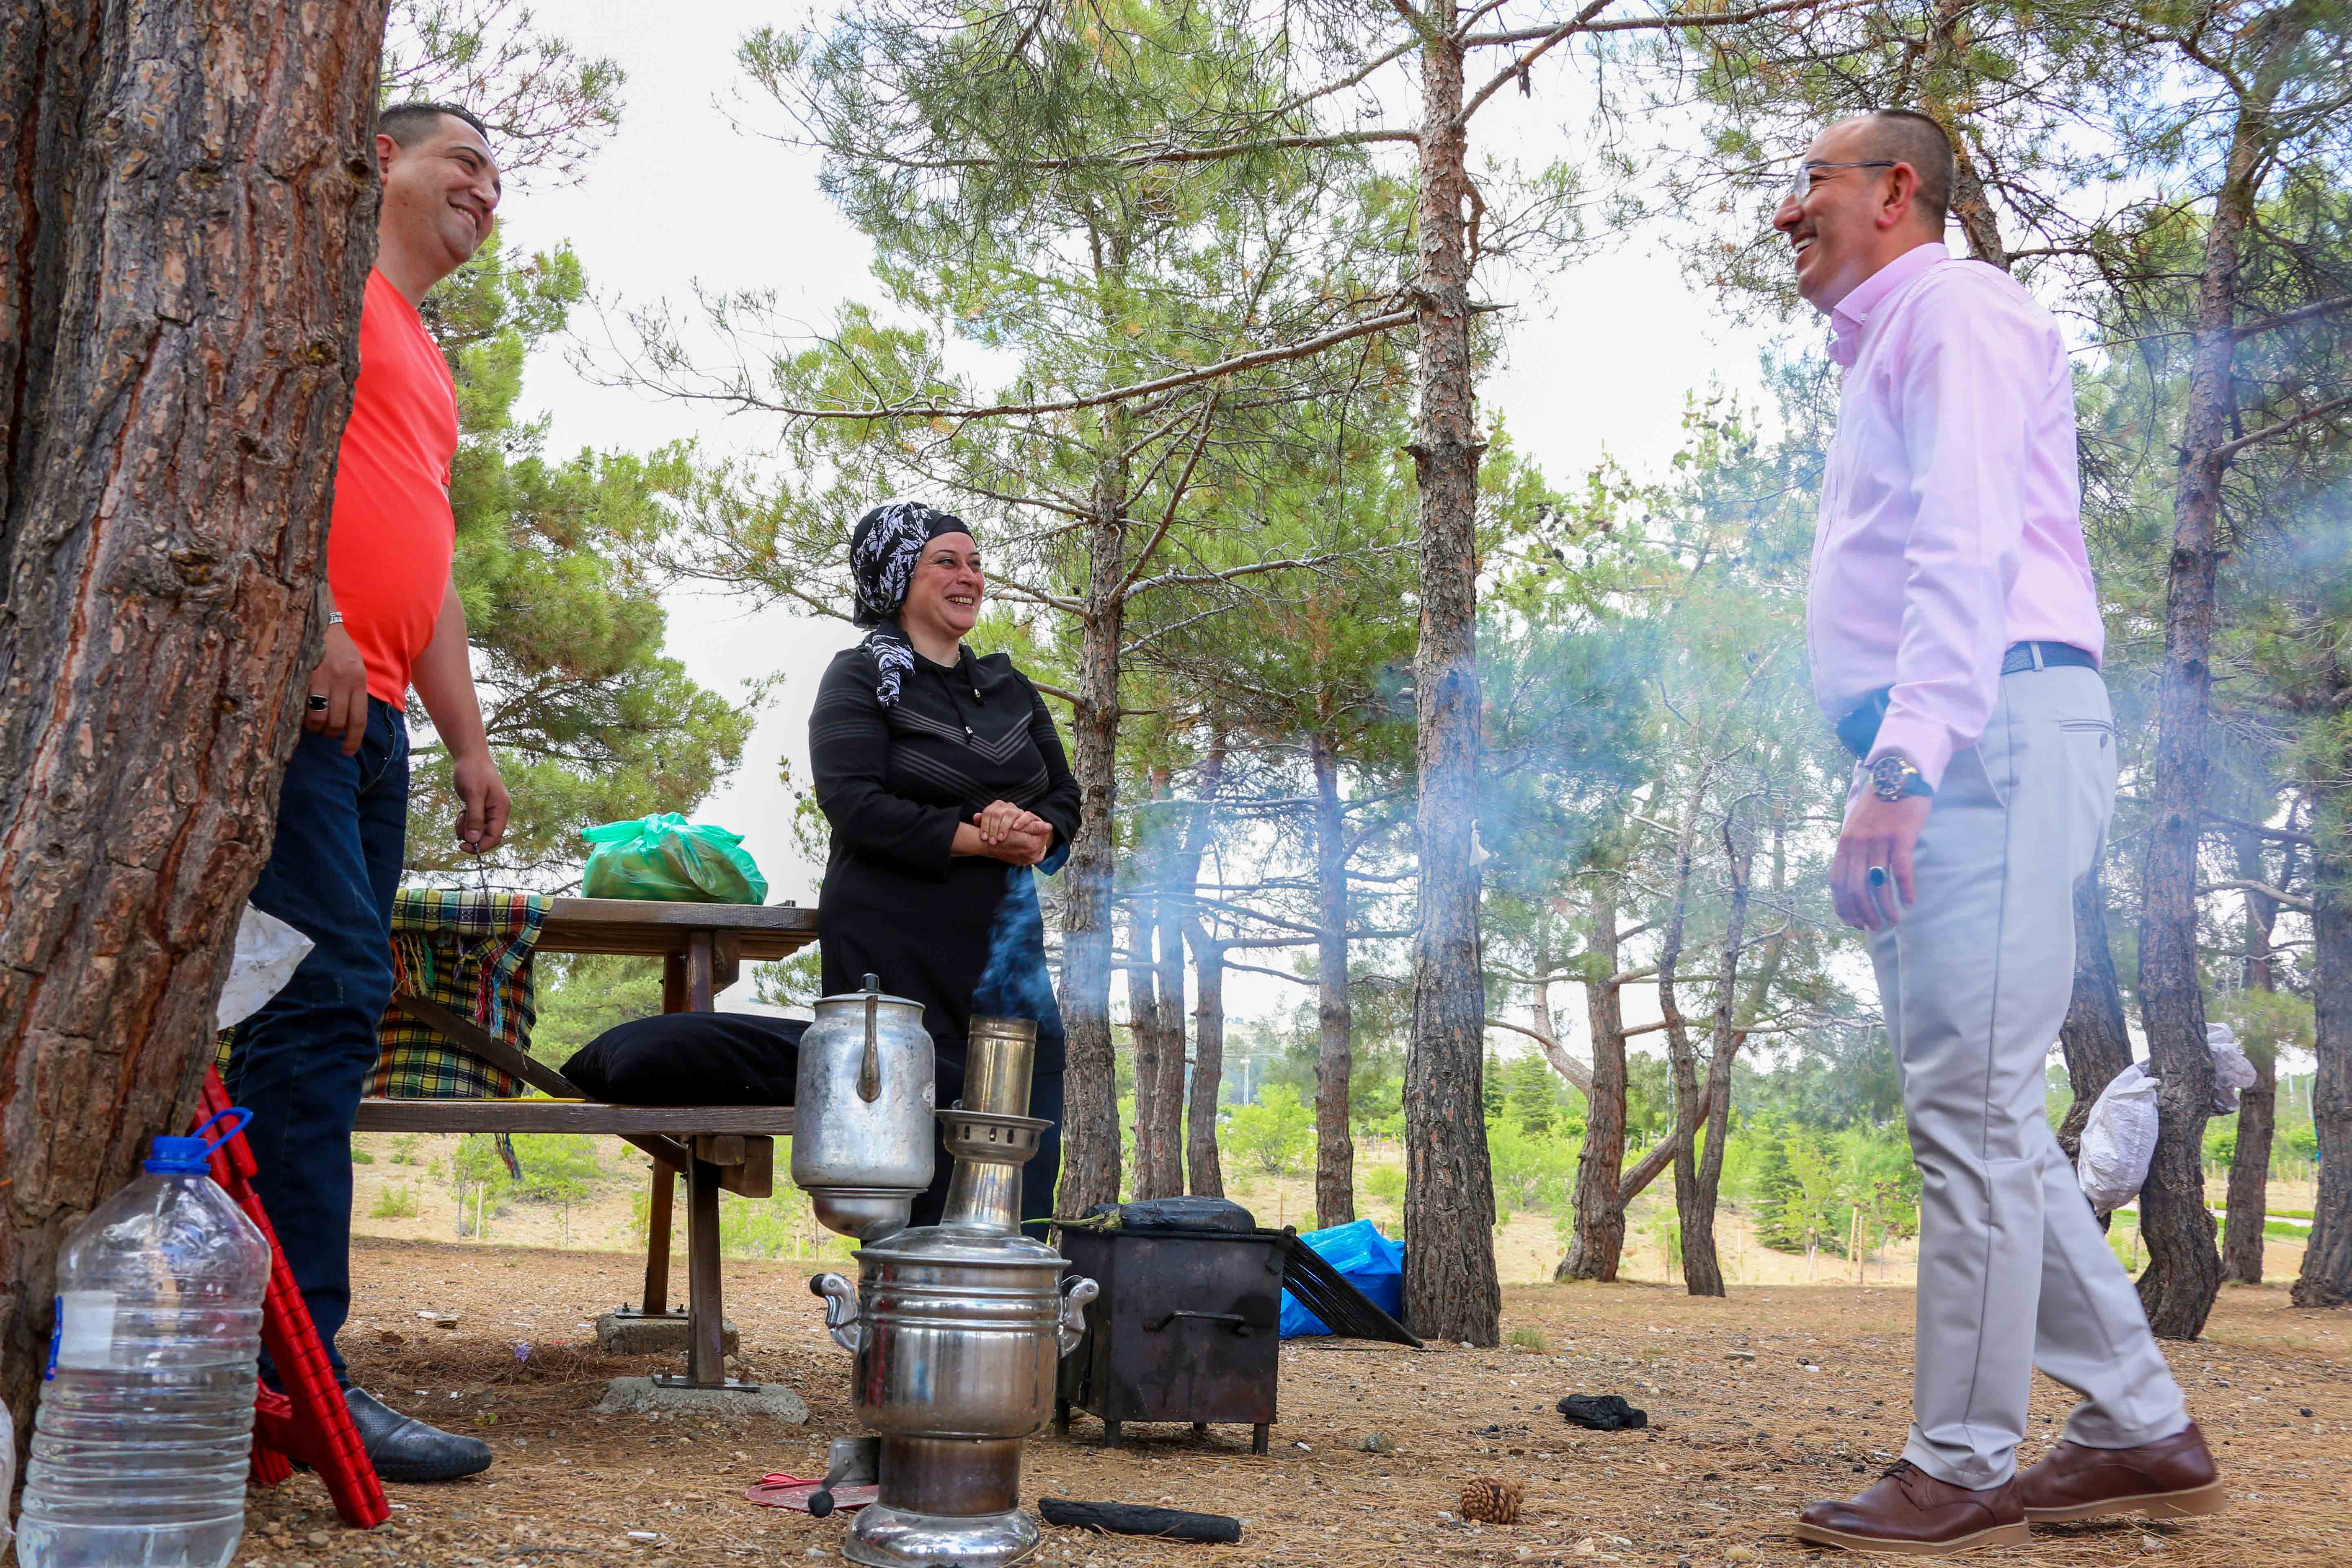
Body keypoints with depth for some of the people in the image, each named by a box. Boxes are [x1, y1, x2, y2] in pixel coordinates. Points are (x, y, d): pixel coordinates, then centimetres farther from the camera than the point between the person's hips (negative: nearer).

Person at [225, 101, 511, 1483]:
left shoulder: (429, 372, 31)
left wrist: (472, 744, 25)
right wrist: (307, 611, -19)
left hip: (364, 711, 9)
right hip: (285, 679, -9)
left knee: (331, 1008, 4)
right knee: (328, 992, -16)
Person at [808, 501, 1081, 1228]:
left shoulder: (1007, 686, 19)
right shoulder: (861, 677, 1)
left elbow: (1065, 796, 16)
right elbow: (854, 804, -12)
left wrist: (1034, 835, -8)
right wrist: (977, 839, -16)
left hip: (1002, 934, 6)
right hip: (896, 942, -6)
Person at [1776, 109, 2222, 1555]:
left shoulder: (1953, 307, -2)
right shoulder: (1885, 357, 28)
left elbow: (1970, 547, -16)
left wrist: (1904, 759, -26)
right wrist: (1884, 784, 20)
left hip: (1994, 730, -10)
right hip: (1943, 754, 10)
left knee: (1971, 1106, -10)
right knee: (1980, 1111, 10)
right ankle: (2143, 1430, 16)